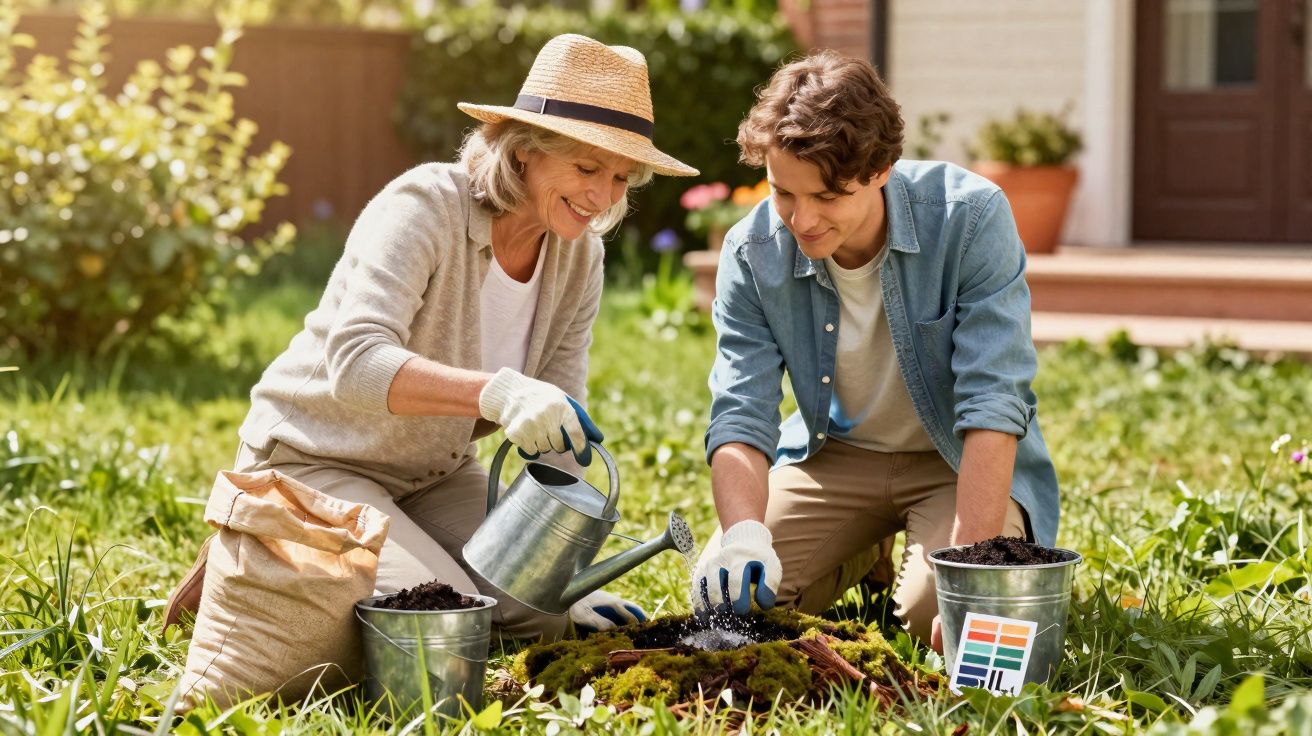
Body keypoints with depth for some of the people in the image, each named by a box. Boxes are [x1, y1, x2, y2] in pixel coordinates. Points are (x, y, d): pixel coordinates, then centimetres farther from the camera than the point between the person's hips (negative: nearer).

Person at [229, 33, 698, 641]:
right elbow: (355, 363, -40)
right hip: (315, 461, -7)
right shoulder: (424, 207, -26)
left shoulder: (579, 255, -5)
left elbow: (560, 425, -4)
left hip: (436, 473, 7)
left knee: (548, 615, -3)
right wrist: (495, 392, -56)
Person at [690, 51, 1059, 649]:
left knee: (937, 611, -28)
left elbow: (993, 404, -30)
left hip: (962, 460, -3)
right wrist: (744, 535, -41)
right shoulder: (751, 256, -16)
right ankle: (864, 556, 19)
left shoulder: (970, 217, -27)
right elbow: (740, 417, -19)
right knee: (723, 596, -12)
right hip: (835, 454, 4)